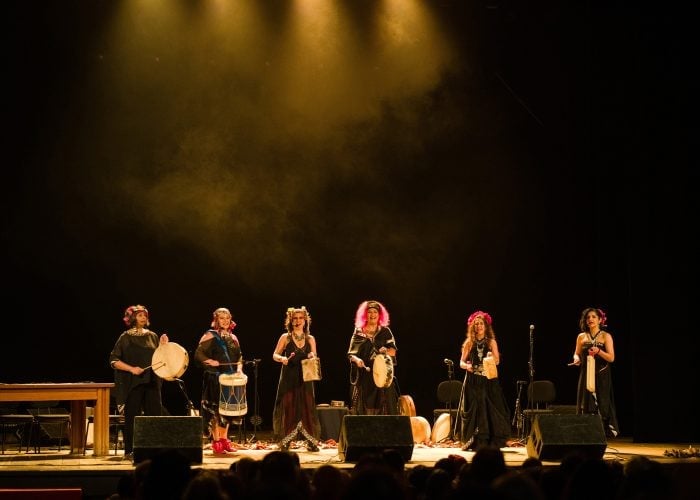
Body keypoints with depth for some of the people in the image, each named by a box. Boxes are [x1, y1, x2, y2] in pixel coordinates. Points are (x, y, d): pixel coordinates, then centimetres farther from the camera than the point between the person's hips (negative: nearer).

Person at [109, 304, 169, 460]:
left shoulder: (152, 336, 12)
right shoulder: (125, 337, -1)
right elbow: (114, 361, -4)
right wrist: (131, 369, -16)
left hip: (152, 382, 4)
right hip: (132, 383, -4)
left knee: (155, 414, 0)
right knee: (132, 417, -1)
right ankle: (129, 451, 6)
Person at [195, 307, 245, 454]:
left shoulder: (233, 338, 15)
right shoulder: (210, 336, -2)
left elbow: (239, 357, 20)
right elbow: (198, 354, -7)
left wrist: (239, 370, 2)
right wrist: (209, 361, -24)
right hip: (214, 378, -6)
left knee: (228, 409, 8)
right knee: (215, 410, -6)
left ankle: (224, 439, 18)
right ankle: (216, 442, -1)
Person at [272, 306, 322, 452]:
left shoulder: (310, 339, 10)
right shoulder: (285, 337, 3)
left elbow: (314, 358, 12)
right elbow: (275, 355, 2)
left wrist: (312, 358, -12)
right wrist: (282, 358, -20)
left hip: (305, 379, 2)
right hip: (289, 379, -2)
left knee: (308, 408, -1)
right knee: (288, 408, -3)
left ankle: (311, 442, 4)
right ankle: (285, 442, 4)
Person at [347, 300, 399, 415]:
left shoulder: (385, 332, 10)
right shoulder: (359, 332, 9)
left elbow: (393, 351, 4)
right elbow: (351, 354, 7)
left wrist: (386, 351, -18)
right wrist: (356, 360, -15)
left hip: (382, 376, 0)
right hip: (364, 376, 0)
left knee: (383, 408, -5)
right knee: (364, 409, -5)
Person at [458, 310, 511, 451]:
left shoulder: (491, 342, 6)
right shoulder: (469, 343, 8)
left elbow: (497, 361, 1)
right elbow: (461, 362, 8)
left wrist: (492, 358, -21)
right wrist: (466, 366, -15)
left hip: (488, 381, -1)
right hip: (473, 381, 1)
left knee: (490, 409, -7)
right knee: (473, 410, -1)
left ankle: (491, 441, -2)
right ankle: (474, 442, 3)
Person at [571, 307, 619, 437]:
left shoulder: (606, 336, 0)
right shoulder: (581, 337, 9)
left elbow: (611, 358, -5)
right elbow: (576, 354, 17)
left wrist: (598, 351, -21)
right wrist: (576, 359, -5)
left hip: (601, 377, -3)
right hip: (586, 376, 3)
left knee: (601, 406, -6)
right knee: (586, 406, 1)